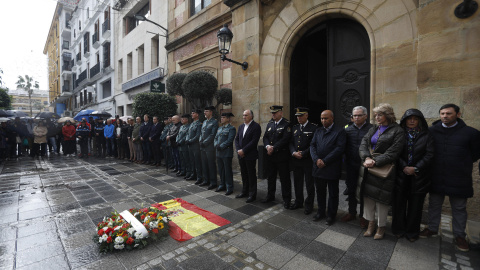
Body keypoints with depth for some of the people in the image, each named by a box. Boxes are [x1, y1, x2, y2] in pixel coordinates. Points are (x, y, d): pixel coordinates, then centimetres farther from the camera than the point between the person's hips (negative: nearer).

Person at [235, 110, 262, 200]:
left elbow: (254, 141, -16)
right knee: (244, 175, 15)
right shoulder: (241, 126, 14)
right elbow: (236, 139, 12)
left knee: (251, 175, 3)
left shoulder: (256, 126, -8)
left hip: (250, 155, -6)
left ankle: (252, 194, 15)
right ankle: (244, 192, 29)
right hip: (241, 155, 6)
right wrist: (238, 150, -3)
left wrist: (243, 150, -16)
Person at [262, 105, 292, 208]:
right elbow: (265, 137, 9)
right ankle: (270, 196, 33)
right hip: (270, 156, 6)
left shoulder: (286, 124, -8)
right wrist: (267, 146, -11)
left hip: (282, 156, -6)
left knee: (284, 178, 4)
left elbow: (285, 139, -17)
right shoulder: (269, 124, 11)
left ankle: (286, 199, 18)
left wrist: (274, 148, -18)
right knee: (271, 177, 17)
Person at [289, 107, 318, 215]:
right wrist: (294, 153, -9)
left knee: (309, 184, 7)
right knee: (297, 183, 16)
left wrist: (303, 154, -17)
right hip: (296, 160, 5)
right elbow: (291, 142, 8)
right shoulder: (295, 127, 10)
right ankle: (298, 202, 32)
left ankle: (309, 205, 23)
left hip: (308, 160, -5)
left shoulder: (314, 127, -7)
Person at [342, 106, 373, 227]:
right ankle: (352, 213, 32)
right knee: (351, 189, 15)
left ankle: (363, 216, 27)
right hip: (351, 165, 3)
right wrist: (346, 159, 3)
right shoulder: (348, 129, 4)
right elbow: (343, 146, 9)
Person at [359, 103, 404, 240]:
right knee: (368, 195, 9)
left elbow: (392, 153, -13)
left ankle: (381, 227, 24)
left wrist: (375, 161, -19)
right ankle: (371, 224, 26)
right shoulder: (373, 129, 12)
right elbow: (363, 144, 2)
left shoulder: (397, 131, -5)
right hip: (369, 167, 5)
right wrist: (367, 158, -14)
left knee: (381, 198, 3)